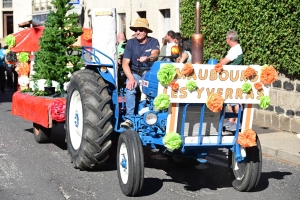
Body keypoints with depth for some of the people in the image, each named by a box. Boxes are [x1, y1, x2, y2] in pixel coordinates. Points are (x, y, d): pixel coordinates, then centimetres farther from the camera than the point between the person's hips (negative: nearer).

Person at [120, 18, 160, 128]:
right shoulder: (131, 42, 3)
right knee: (130, 87, -32)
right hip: (135, 73, 1)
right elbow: (125, 63, -5)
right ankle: (129, 118, -31)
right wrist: (131, 78, -23)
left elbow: (155, 54, -23)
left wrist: (147, 58, -48)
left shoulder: (153, 42, -1)